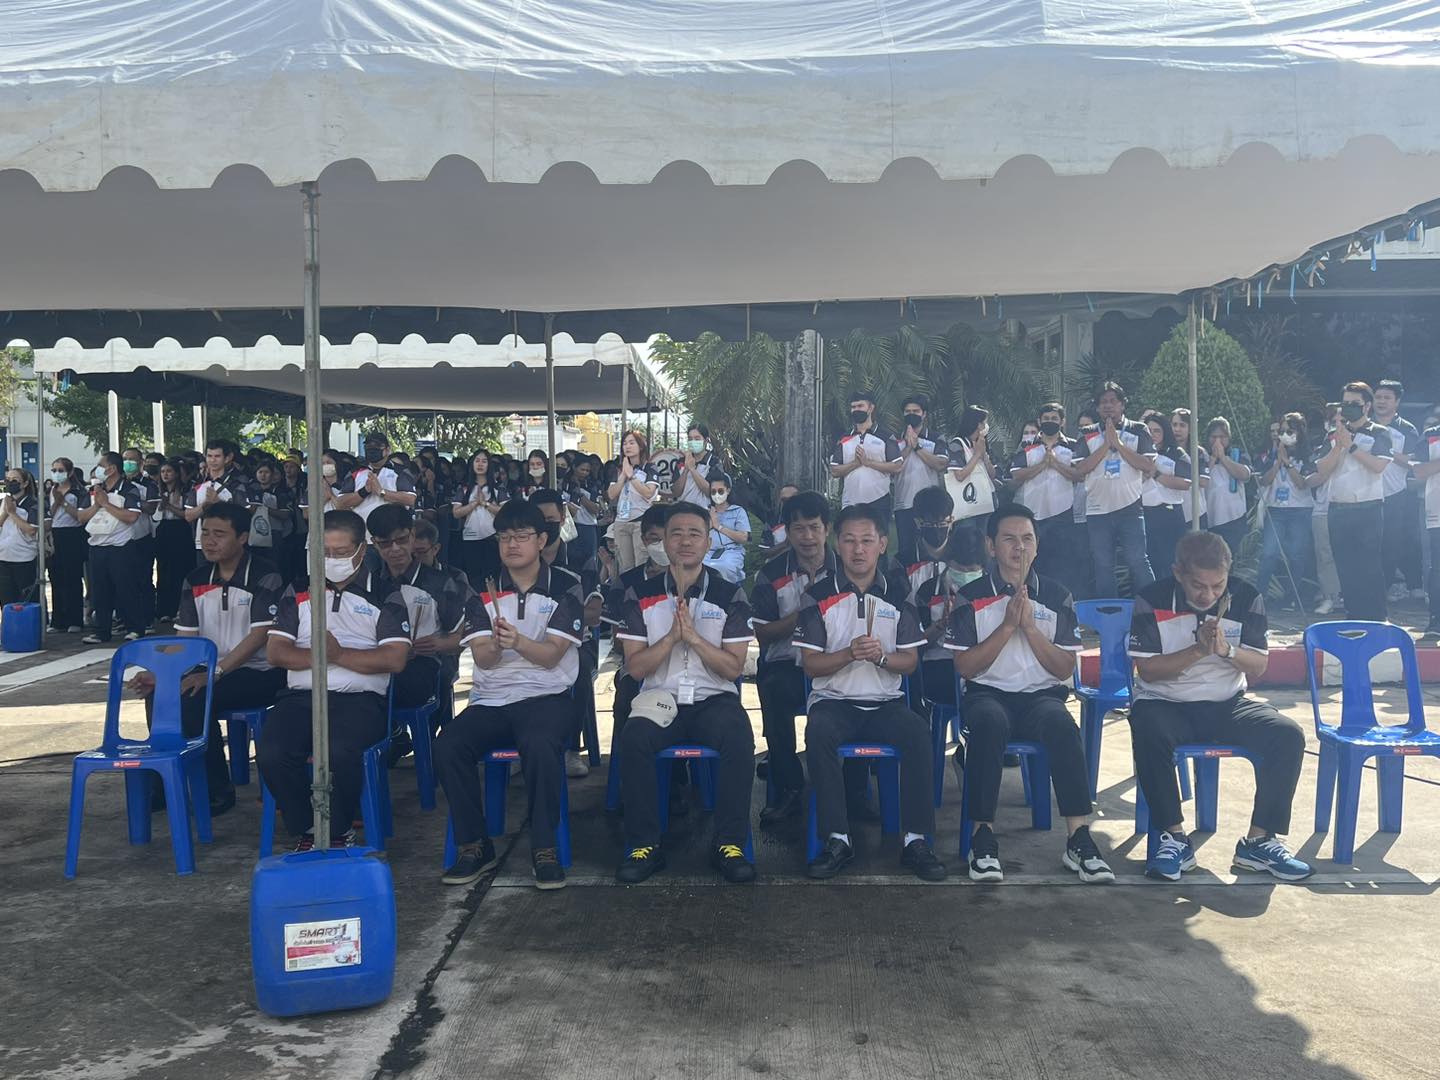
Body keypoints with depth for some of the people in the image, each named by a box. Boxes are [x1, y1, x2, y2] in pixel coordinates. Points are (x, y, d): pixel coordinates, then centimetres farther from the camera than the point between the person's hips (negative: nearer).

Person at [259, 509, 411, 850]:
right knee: (271, 753, -27)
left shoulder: (384, 595, 9)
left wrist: (340, 655, -10)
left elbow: (395, 659, -3)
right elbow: (275, 652, 9)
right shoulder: (298, 592, 19)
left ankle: (338, 831, -6)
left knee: (340, 752, -34)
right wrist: (321, 655, -8)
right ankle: (307, 829, -2)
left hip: (359, 698, -3)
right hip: (301, 695, 3)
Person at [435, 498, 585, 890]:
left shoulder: (564, 588, 2)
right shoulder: (483, 592, 10)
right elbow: (483, 659, -1)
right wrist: (495, 644, -25)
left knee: (540, 743, -36)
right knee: (448, 745, -25)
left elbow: (552, 655, -8)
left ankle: (544, 848, -20)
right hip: (490, 700, 3)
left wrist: (518, 642, -29)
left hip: (547, 696, -3)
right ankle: (474, 845, -8)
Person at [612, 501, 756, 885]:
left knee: (739, 741, -33)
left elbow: (734, 668, -2)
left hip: (714, 698, 0)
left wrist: (693, 636, -15)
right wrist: (671, 636, -14)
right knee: (633, 740, -32)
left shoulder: (729, 595, 5)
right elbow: (635, 666, 1)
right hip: (660, 697, 1)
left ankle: (730, 844, -18)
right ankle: (644, 845, -18)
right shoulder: (641, 595, 7)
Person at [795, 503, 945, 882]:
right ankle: (837, 839, -27)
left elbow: (911, 661, 6)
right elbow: (810, 664, -1)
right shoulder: (818, 596, 4)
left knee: (918, 733, -30)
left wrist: (882, 656, -15)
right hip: (833, 699, -1)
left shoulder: (898, 597, 10)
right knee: (819, 733, -34)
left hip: (886, 701, 1)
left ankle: (915, 839, -22)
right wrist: (849, 654, -18)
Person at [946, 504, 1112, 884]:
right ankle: (983, 836, -32)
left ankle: (1078, 839, -31)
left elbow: (1065, 670, 4)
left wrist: (1029, 626, -9)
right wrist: (1007, 626, -10)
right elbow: (965, 667, -2)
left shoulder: (1056, 596, 10)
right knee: (989, 722, -37)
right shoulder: (971, 597, 5)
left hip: (1042, 694, 1)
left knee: (1062, 724, -34)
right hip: (988, 694, -1)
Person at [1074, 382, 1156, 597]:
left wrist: (1118, 443, -9)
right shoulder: (1089, 435, 9)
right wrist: (1106, 445, -9)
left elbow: (1148, 465, -7)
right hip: (1097, 510, 2)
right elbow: (1080, 469, -4)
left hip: (1130, 508, -2)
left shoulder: (1138, 430, 5)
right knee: (1103, 566, 6)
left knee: (1137, 561, -4)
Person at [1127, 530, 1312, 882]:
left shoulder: (1247, 598, -3)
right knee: (1149, 733, -37)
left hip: (1227, 704, 3)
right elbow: (1146, 670, -12)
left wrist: (1227, 649, -23)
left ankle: (1258, 841, -12)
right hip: (1165, 704, -3)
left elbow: (1258, 668, -2)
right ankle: (1173, 837, -22)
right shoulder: (1151, 601, -10)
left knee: (1288, 735, -22)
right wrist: (1197, 649, -23)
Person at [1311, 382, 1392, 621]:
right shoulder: (1334, 435, 15)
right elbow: (1321, 473, 5)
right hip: (1338, 510, 4)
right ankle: (1353, 617, 13)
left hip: (1368, 510, -4)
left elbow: (1379, 465, -13)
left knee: (1369, 568, -5)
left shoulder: (1379, 433, 4)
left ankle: (1375, 619, 1)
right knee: (1345, 568, 6)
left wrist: (1351, 444, -11)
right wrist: (1338, 446, -6)